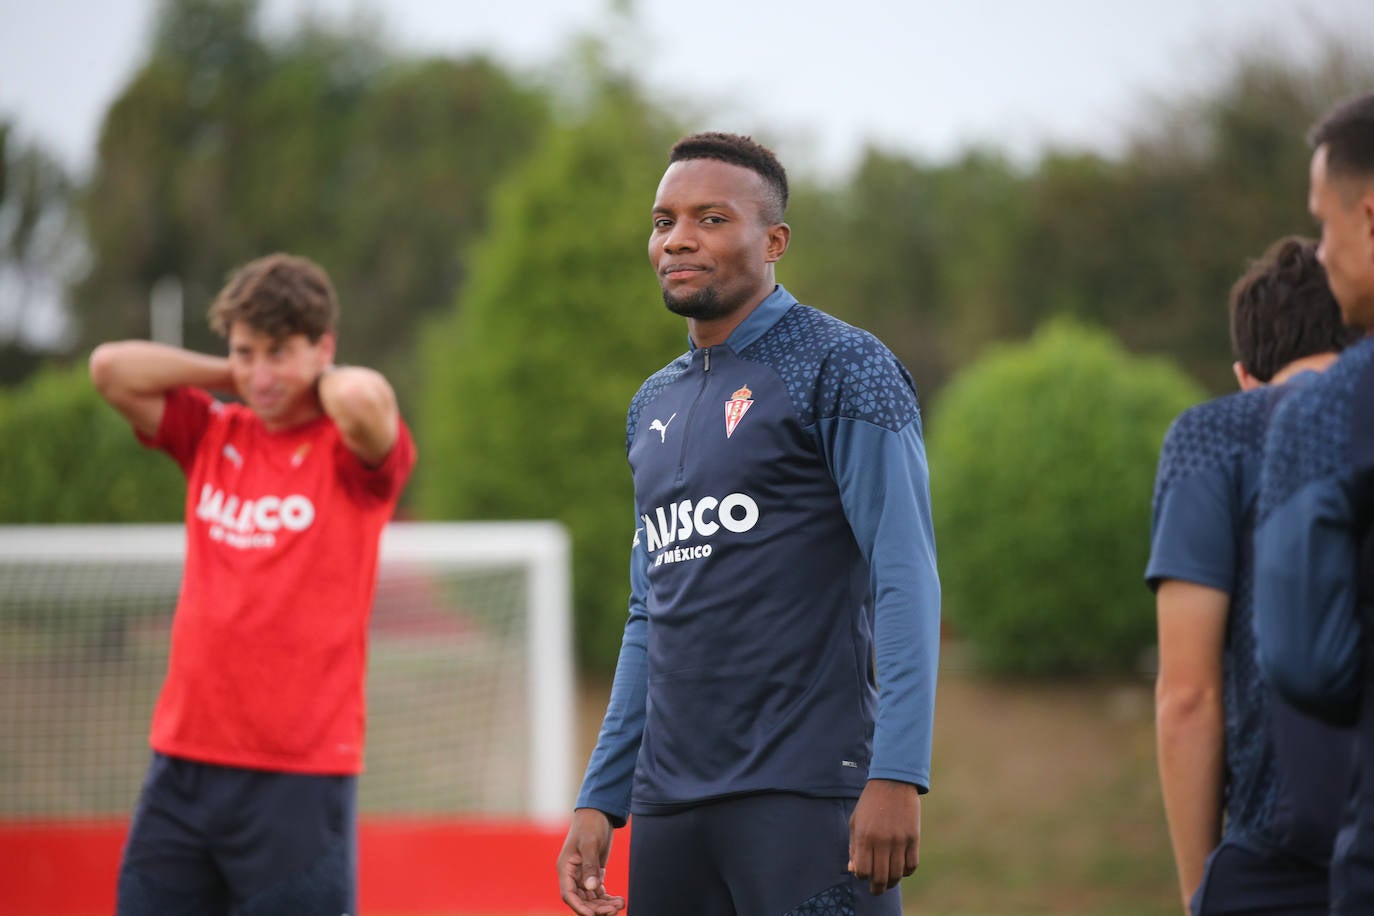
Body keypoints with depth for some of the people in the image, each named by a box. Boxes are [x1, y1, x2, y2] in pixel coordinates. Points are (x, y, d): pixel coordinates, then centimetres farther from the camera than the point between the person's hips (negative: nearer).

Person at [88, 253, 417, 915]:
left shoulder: (352, 448, -4)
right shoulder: (211, 436, 11)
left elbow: (364, 399, -26)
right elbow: (111, 369, 3)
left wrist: (321, 380, -4)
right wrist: (229, 377, 4)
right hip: (184, 761, 5)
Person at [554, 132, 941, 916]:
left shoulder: (841, 371, -3)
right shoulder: (656, 406, 19)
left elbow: (905, 580, -11)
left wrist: (897, 777, -21)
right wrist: (599, 799, 16)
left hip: (806, 794, -7)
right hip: (670, 806, 7)